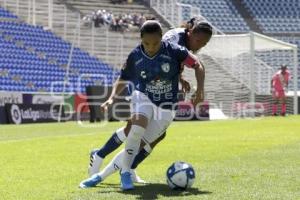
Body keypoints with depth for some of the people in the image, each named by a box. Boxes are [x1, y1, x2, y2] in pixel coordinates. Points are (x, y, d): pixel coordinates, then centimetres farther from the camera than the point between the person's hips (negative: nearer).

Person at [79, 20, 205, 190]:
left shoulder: (173, 51, -16)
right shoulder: (135, 56, -10)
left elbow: (197, 65, -9)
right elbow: (123, 80, 4)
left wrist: (200, 90, -22)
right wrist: (112, 97, -12)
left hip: (166, 107, 0)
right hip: (144, 98, 0)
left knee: (139, 145, -5)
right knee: (138, 126, -31)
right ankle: (126, 173, -21)